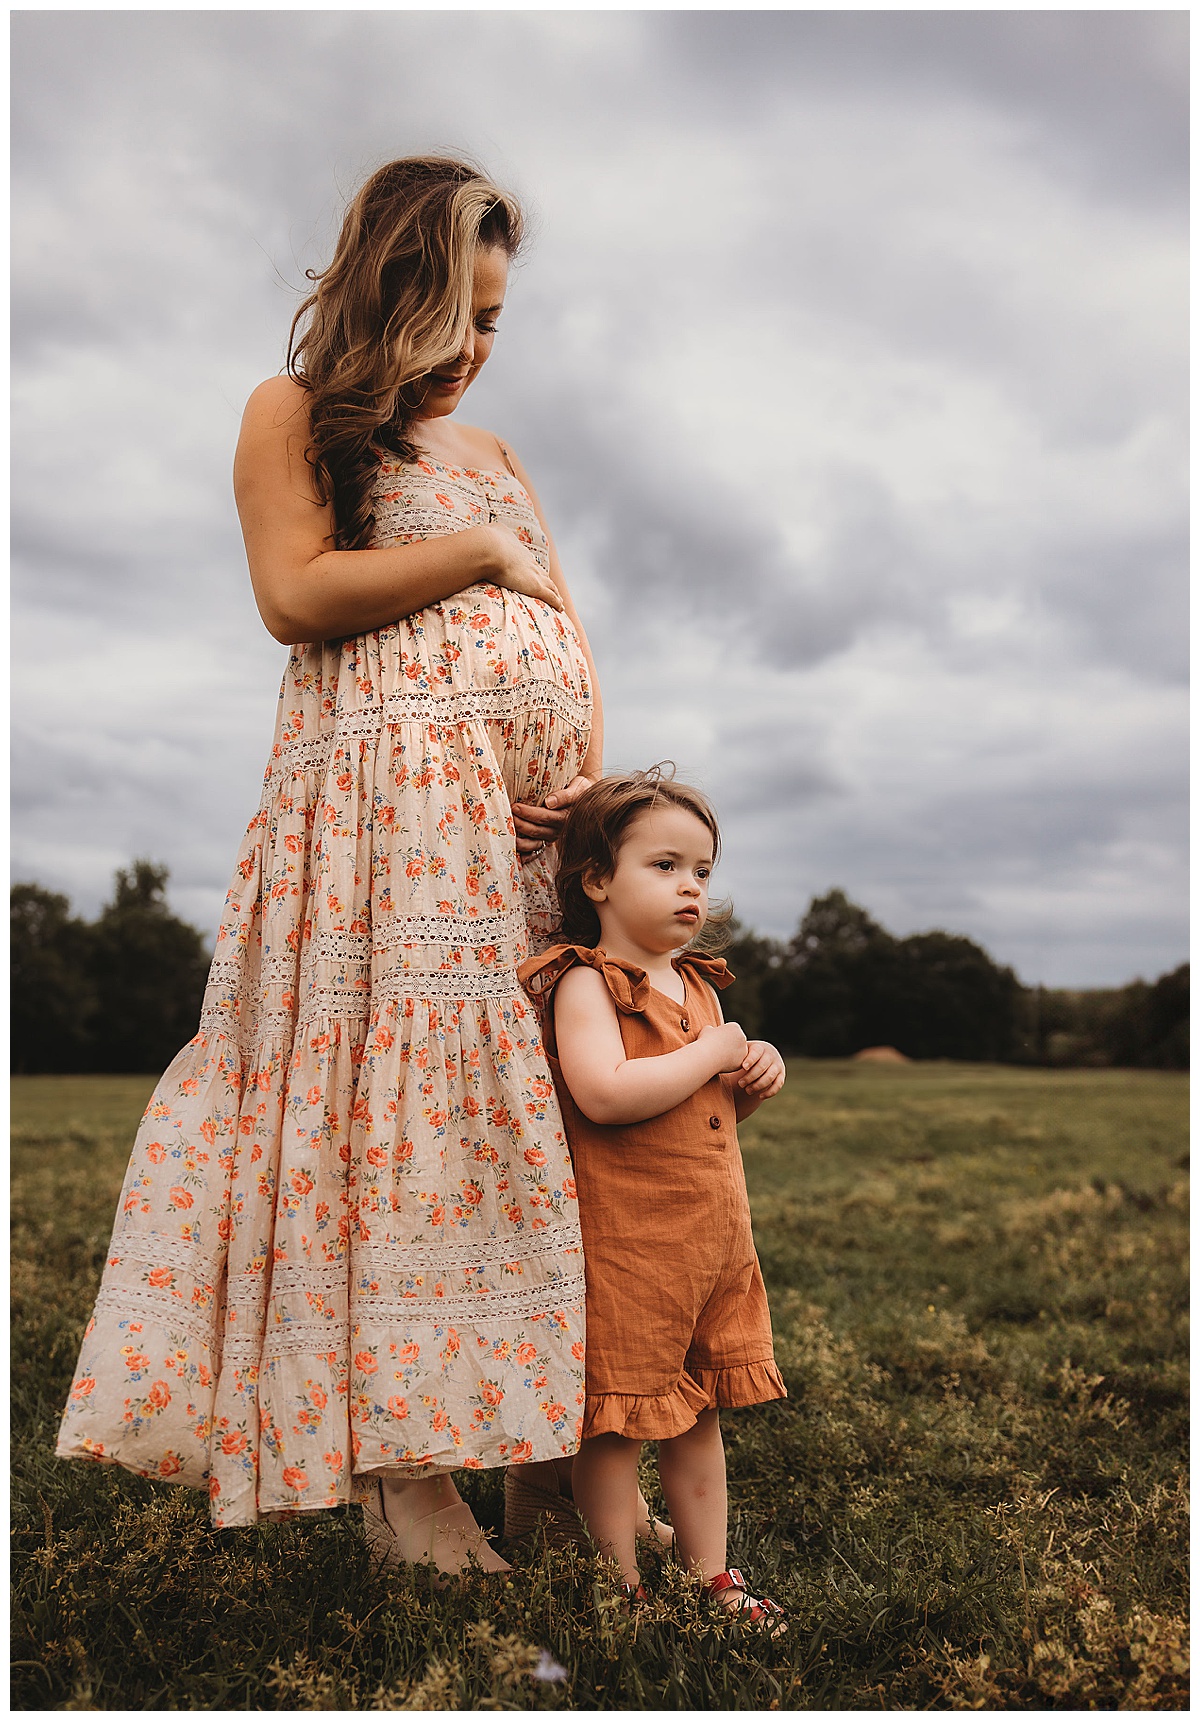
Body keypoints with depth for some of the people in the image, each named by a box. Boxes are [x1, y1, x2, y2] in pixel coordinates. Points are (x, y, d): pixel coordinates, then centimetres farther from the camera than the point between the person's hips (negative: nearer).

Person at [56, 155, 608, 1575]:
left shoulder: (490, 450, 29)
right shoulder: (293, 415, 11)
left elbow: (558, 626, 21)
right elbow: (294, 595, -5)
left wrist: (594, 790, 4)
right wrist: (479, 554, 0)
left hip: (528, 816, 6)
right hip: (384, 791, -5)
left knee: (500, 1095, 1)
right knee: (397, 1085, -11)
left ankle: (548, 1431, 7)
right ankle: (405, 1478, -4)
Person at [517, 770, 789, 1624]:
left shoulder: (699, 985, 12)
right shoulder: (584, 983, -13)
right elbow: (605, 1093, -31)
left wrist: (759, 1076, 1)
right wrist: (712, 1053, -19)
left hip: (715, 1234, 8)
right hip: (624, 1241, -7)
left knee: (698, 1412, 18)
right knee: (615, 1423, 4)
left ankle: (711, 1572, 32)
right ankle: (621, 1590, 20)